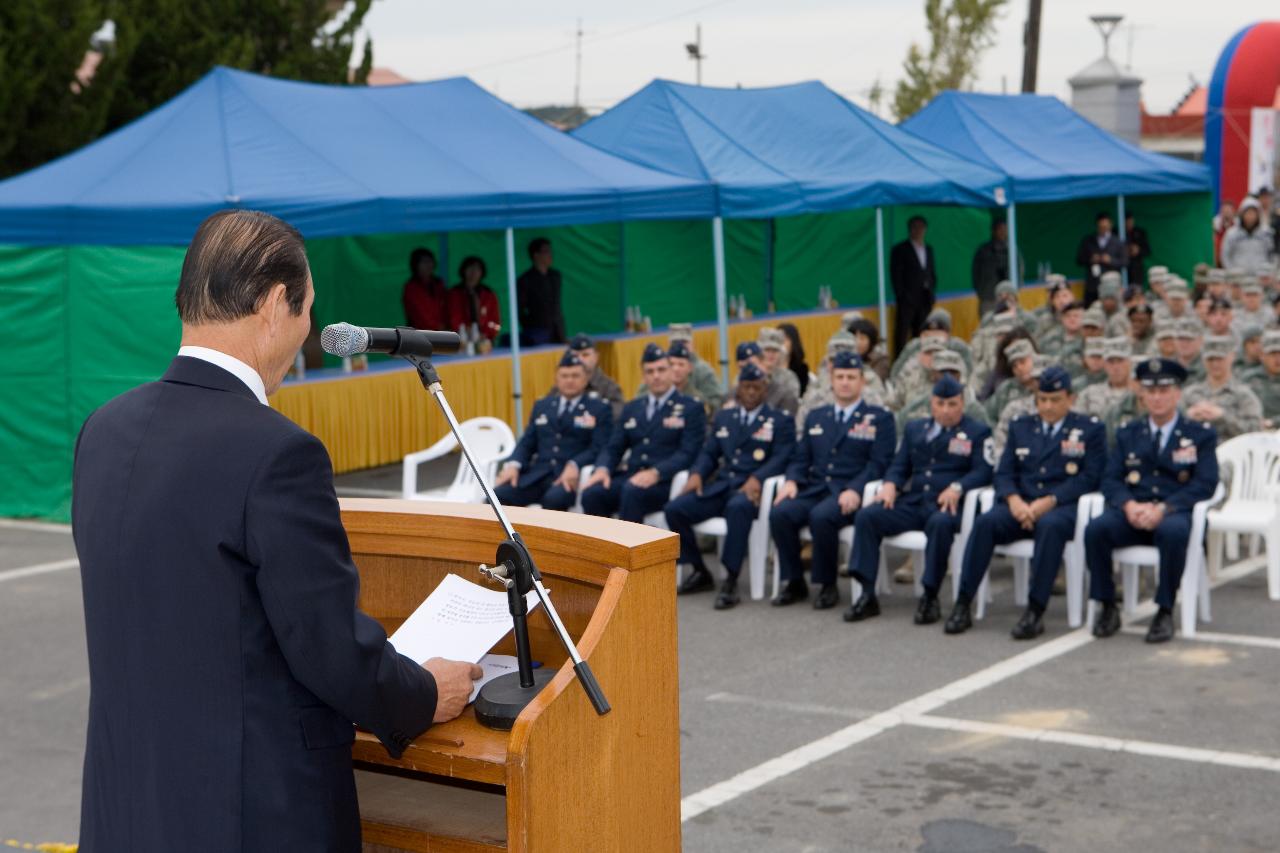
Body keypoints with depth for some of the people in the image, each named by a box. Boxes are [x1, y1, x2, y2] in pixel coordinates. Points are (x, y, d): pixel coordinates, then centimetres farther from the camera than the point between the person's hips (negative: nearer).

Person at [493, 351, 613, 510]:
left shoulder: (600, 410, 10)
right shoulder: (541, 407, 24)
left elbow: (599, 448, -2)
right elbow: (527, 442, 18)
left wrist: (574, 466, -21)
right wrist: (513, 464, -4)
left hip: (571, 478, -4)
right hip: (538, 474, 4)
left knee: (554, 498, -37)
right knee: (498, 496, -22)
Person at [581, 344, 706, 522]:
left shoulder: (691, 408, 6)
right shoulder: (631, 409, 23)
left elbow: (688, 453, -6)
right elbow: (613, 448, 18)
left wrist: (655, 473, -23)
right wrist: (602, 469, -6)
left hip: (665, 482, -5)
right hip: (629, 476, 5)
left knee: (632, 491, -37)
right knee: (592, 493, -26)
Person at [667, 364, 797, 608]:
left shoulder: (781, 421, 9)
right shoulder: (723, 417, 24)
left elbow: (781, 458, -4)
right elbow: (709, 453, 20)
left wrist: (757, 479, -23)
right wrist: (696, 473, -3)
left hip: (751, 488, -5)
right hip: (721, 485, 5)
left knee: (738, 507, -41)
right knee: (674, 509, -17)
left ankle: (731, 581, -33)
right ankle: (700, 572, 1)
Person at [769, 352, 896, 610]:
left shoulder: (880, 419, 7)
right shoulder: (815, 417, 23)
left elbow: (878, 463, -4)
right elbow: (800, 458, 18)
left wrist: (854, 490, -20)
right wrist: (791, 480, -4)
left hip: (849, 495, -4)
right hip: (814, 489, 5)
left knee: (821, 517, -36)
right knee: (779, 513, -25)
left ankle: (827, 585, -16)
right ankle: (793, 582, -10)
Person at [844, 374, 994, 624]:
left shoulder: (978, 432, 9)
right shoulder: (915, 428, 23)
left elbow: (983, 472, -4)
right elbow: (899, 466, 19)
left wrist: (956, 488, -22)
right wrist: (890, 485, -5)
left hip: (946, 505, -4)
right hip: (911, 502, 4)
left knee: (940, 523, -40)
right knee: (866, 516, -19)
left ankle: (930, 597, -27)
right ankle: (868, 595, -18)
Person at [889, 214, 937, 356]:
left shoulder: (929, 249, 18)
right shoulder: (900, 250, 1)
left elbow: (933, 273, 20)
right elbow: (895, 275, -4)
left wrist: (932, 293, 7)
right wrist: (901, 295, -11)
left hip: (925, 299, 5)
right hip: (908, 298, -5)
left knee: (921, 335, 4)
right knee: (902, 334, -8)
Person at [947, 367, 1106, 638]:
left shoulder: (1090, 429, 9)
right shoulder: (1020, 426, 20)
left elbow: (1089, 477, -3)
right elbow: (1004, 473, 12)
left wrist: (1049, 502, -16)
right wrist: (1014, 500, -11)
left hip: (1063, 507, -3)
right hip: (1021, 505, 3)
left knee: (1049, 526, -38)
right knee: (985, 522, -28)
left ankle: (1036, 611, -36)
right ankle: (963, 605, -26)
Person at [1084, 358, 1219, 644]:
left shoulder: (1201, 435, 9)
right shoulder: (1128, 433, 18)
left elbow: (1205, 484, -4)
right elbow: (1110, 480, 9)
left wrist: (1163, 508, -19)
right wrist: (1129, 505, -14)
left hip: (1174, 512, -3)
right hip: (1133, 512, 3)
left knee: (1173, 532, -39)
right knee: (1095, 529, -29)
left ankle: (1165, 612, -25)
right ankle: (1108, 608, -15)